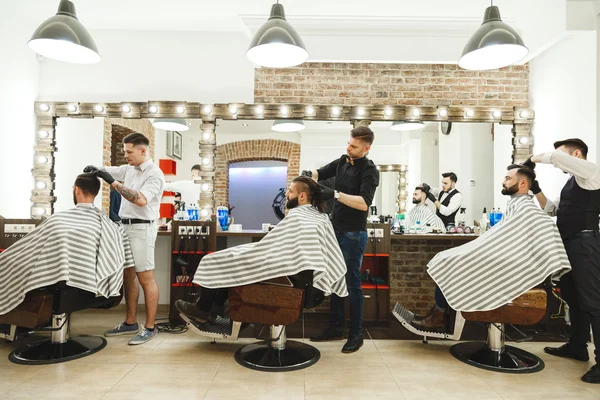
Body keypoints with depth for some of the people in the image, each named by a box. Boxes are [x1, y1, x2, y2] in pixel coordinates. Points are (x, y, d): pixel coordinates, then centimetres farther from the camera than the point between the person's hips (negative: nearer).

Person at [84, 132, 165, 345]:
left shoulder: (155, 174, -14)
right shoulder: (129, 168, 11)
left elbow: (141, 200, -27)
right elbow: (110, 171, 25)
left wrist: (112, 182, -26)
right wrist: (95, 169, 2)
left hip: (141, 228, -8)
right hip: (125, 226, 8)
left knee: (146, 279, -3)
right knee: (128, 276, 14)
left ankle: (150, 328, 6)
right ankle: (130, 323, 26)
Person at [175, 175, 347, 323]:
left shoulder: (295, 217, -24)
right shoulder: (321, 217, 4)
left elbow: (268, 249, -22)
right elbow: (332, 253, 10)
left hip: (282, 275, -9)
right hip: (299, 276, 9)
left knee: (218, 263, 7)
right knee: (229, 256, 21)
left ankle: (202, 310, 27)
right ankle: (212, 310, 27)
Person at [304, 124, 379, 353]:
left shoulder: (369, 171, -14)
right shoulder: (342, 161, 6)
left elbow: (364, 204, -25)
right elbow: (321, 173, 15)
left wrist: (336, 194, -31)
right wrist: (310, 175, -8)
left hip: (354, 234, -7)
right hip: (336, 230, 7)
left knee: (352, 283, 1)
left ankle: (356, 335, 16)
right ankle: (335, 328, 27)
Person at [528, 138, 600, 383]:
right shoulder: (573, 183, 20)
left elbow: (555, 157, -22)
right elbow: (552, 210, 23)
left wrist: (533, 160, -4)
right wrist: (536, 190, 15)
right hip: (570, 245, 10)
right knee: (573, 297, 16)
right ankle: (577, 347, 27)